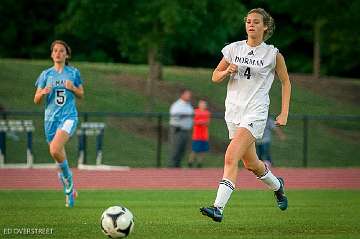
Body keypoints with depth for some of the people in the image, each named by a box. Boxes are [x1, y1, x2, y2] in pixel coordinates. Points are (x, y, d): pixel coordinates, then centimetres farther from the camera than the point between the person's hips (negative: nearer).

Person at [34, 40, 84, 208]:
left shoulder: (74, 73, 6)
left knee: (55, 150, -27)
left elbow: (81, 95, 13)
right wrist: (43, 92, -15)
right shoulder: (46, 74, 8)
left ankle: (69, 180, -6)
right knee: (60, 156, 6)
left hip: (69, 116, -3)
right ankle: (69, 191, 24)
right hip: (51, 118, 3)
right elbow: (36, 100, 7)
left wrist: (73, 88, -8)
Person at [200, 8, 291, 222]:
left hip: (256, 113, -5)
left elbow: (286, 82, 9)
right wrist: (226, 72, -10)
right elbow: (215, 77, 13)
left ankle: (219, 207, -27)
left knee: (231, 157, -22)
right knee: (250, 163, 17)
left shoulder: (273, 54, -2)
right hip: (234, 111, 5)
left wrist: (284, 114, 2)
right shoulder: (234, 49, 6)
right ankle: (277, 186, 47)